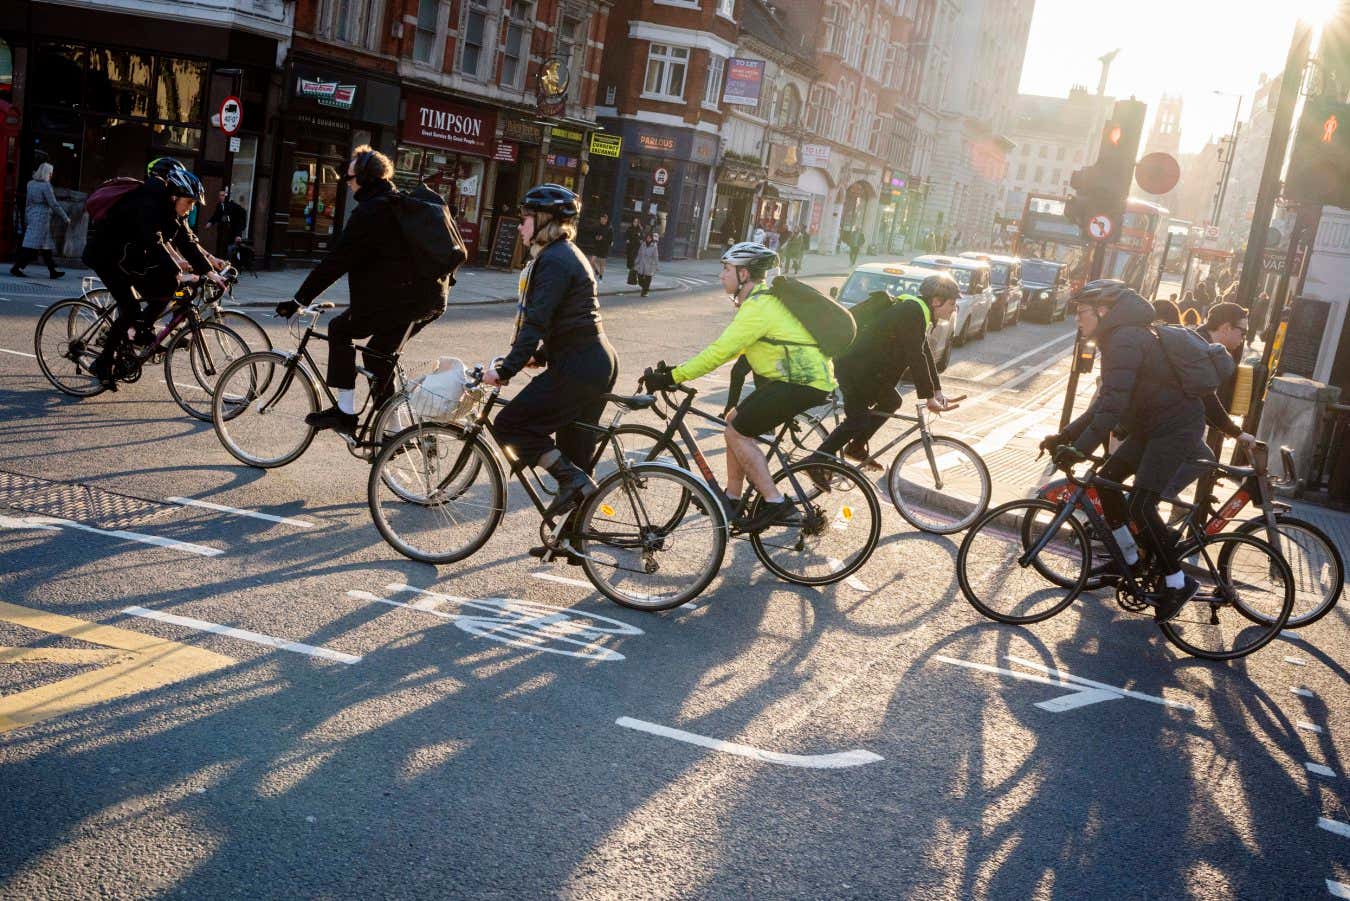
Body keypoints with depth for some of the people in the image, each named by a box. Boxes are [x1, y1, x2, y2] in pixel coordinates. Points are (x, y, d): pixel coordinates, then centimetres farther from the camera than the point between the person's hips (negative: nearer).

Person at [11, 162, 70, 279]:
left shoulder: (31, 184, 10)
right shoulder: (46, 186, -13)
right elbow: (54, 205, -13)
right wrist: (65, 218, -5)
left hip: (32, 215, 9)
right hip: (42, 217, -9)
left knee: (46, 246, 12)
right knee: (32, 247, -8)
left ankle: (52, 271, 16)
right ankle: (15, 268, -11)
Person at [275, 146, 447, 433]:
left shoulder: (369, 212, -10)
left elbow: (336, 262, -12)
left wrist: (299, 300, -8)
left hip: (400, 299, -8)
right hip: (432, 297, 9)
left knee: (340, 329, 4)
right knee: (378, 352, 18)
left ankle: (345, 411, 1)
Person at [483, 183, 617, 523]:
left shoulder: (553, 260, -14)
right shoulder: (567, 253, 18)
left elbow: (536, 322, -21)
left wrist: (506, 370, -20)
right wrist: (541, 355, 17)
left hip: (578, 368, -10)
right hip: (598, 363, 10)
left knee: (510, 424, -5)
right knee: (575, 451, 14)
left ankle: (572, 480, -7)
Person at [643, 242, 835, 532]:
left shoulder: (758, 307, -18)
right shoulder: (762, 298, 15)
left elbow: (719, 352, -24)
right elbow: (735, 347, 18)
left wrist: (671, 377, -22)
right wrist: (677, 371, 11)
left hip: (803, 382, -10)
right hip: (804, 376, 10)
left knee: (736, 432, -6)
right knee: (736, 422, 14)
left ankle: (774, 503, -5)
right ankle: (731, 499, 21)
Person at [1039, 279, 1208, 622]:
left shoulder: (1125, 341, -21)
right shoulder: (1117, 339, 13)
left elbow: (1113, 404, -31)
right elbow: (1104, 403, 16)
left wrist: (1080, 449, -35)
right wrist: (1064, 437, 9)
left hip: (1176, 427, -10)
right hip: (1153, 426, 10)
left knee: (1141, 505, -16)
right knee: (1106, 479, 11)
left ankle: (1179, 584, -4)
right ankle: (1130, 559, 24)